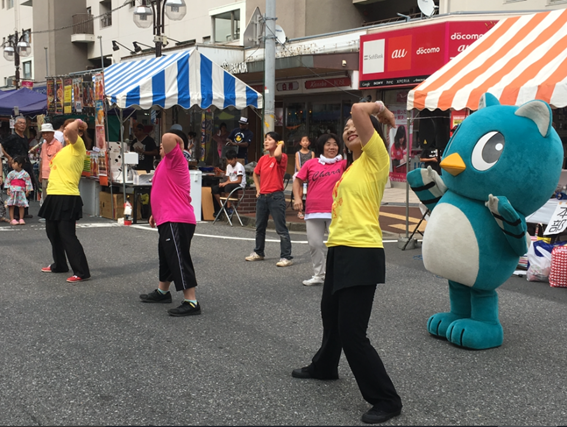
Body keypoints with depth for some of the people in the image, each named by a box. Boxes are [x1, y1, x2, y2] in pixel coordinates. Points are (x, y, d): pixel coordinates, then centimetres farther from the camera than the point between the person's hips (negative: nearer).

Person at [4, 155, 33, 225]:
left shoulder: (25, 174, -2)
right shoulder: (11, 173, 3)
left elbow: (28, 183, 2)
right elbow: (7, 181, 6)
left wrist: (27, 191, -2)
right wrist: (8, 190, -1)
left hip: (21, 192, -1)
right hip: (12, 192, 1)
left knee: (21, 206, 2)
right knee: (12, 206, -1)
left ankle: (21, 219, 11)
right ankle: (12, 219, 4)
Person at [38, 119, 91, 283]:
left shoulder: (78, 146, -7)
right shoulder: (65, 150, 19)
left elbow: (70, 129, -25)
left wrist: (78, 123, -10)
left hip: (67, 198, -10)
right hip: (54, 196, 10)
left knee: (67, 235, -10)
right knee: (53, 232, 20)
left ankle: (82, 272, -6)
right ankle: (59, 265, 37)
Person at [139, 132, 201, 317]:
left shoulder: (175, 159, -11)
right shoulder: (167, 163, 19)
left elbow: (168, 137, -29)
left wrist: (178, 141, -9)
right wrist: (157, 213, 29)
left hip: (176, 222, -11)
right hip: (168, 221, 11)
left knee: (179, 260, -11)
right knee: (166, 257, 23)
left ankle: (191, 303, -11)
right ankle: (162, 292, 40)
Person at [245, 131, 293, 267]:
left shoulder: (282, 158, -9)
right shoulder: (263, 159, 9)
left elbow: (277, 154, -35)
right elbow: (256, 174, 26)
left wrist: (280, 144, -15)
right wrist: (258, 189, 14)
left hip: (276, 197, -7)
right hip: (262, 197, 7)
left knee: (281, 229, -6)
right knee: (260, 227, 18)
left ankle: (286, 257, -2)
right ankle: (258, 253, 33)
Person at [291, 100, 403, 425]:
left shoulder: (376, 158, -7)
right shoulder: (353, 166, 18)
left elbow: (359, 109, -18)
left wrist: (379, 108, 1)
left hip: (361, 253, -9)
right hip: (340, 250, 9)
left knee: (352, 332, -9)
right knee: (331, 315, 27)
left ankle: (387, 399, 2)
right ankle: (325, 367, 50)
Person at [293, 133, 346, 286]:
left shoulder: (342, 164, 1)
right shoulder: (311, 163, 5)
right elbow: (298, 180, 11)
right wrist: (297, 198, -1)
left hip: (335, 212, -2)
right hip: (313, 211, 2)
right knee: (315, 244, 7)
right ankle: (319, 275, 22)